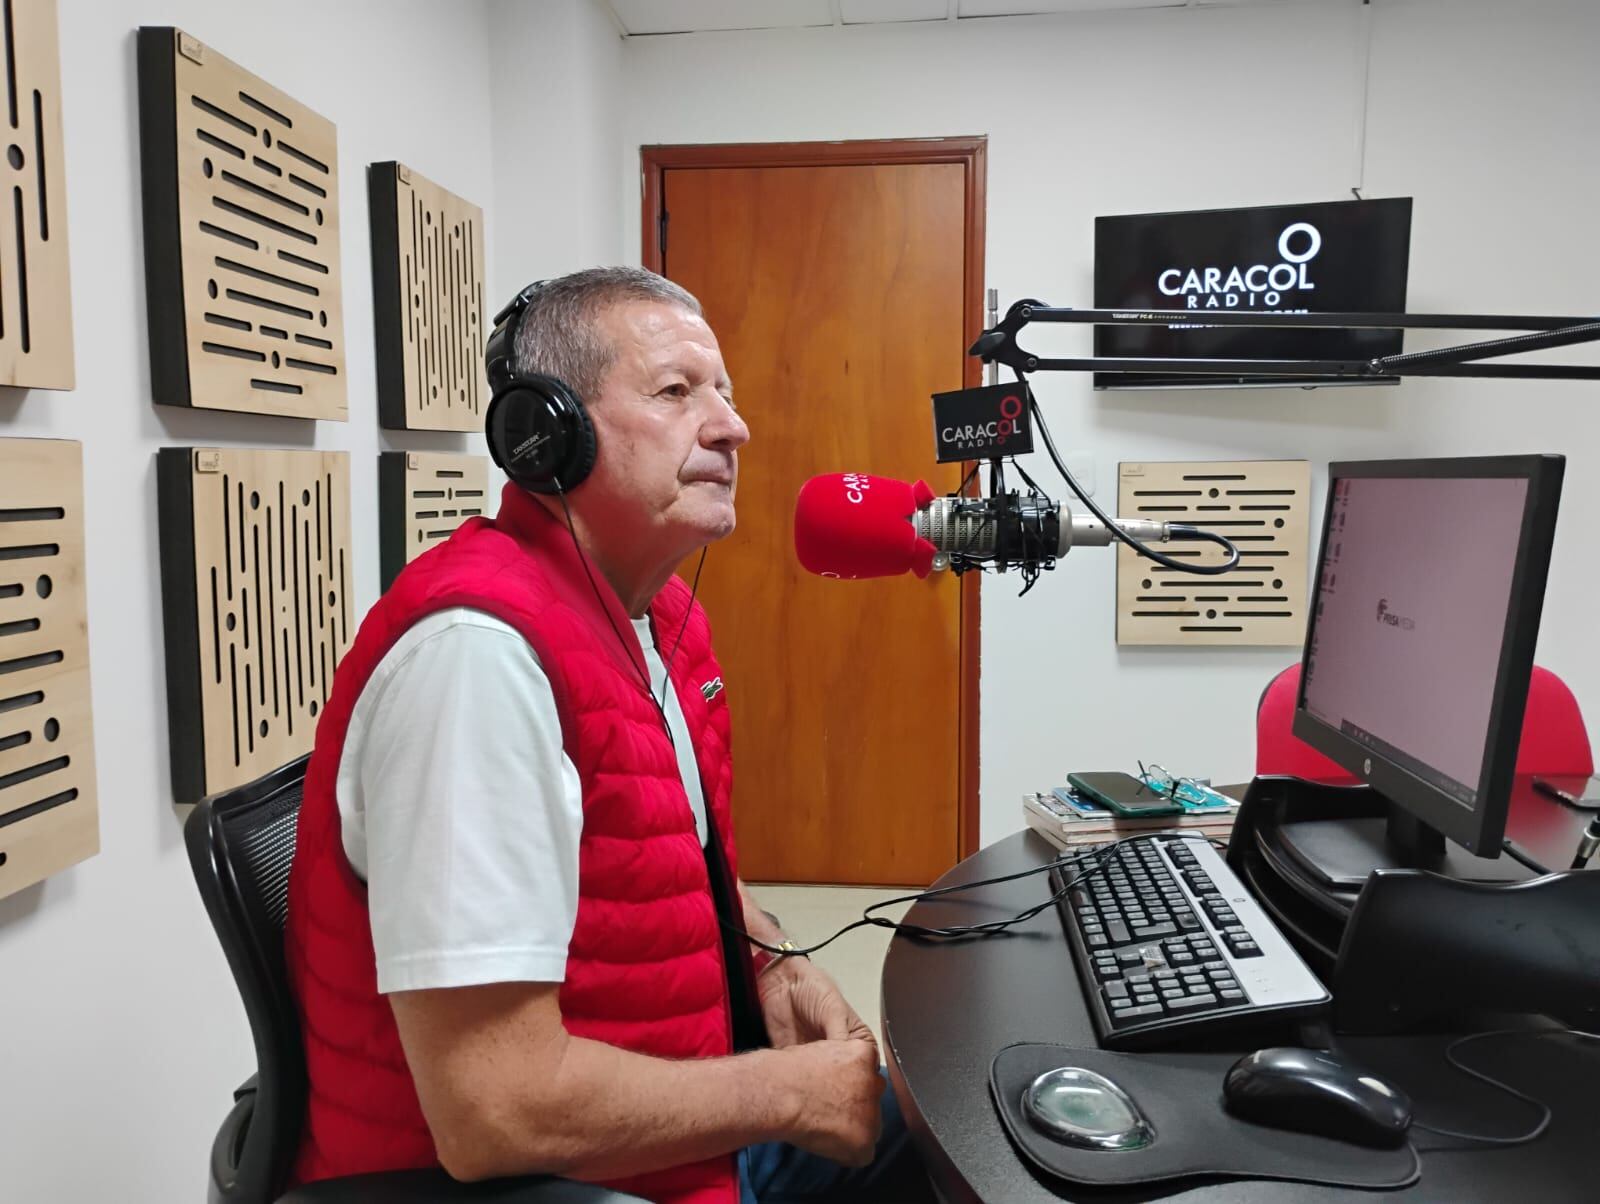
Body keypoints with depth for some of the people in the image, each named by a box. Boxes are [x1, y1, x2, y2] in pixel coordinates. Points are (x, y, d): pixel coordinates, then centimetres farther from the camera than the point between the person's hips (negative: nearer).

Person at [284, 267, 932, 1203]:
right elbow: (496, 1111, -30)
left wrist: (771, 960, -2)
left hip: (682, 1117, 8)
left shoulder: (663, 612, 0)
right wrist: (789, 1092, -17)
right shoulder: (483, 646, -29)